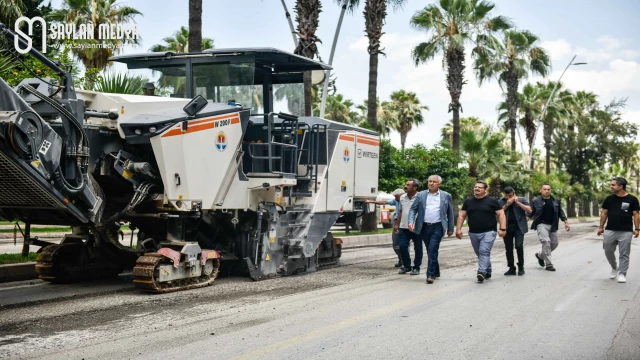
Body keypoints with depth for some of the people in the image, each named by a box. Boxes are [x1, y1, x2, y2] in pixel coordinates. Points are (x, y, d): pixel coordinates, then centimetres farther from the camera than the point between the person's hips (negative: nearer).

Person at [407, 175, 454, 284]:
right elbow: (413, 209, 5)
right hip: (424, 227, 3)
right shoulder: (420, 195, 7)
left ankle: (431, 274, -11)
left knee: (432, 250, -13)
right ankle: (436, 272, 28)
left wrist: (450, 229, 7)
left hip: (437, 227, -3)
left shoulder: (446, 196, 5)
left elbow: (450, 213, 8)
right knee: (430, 251, 12)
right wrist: (411, 221, -12)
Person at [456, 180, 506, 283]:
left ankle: (482, 272, -26)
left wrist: (503, 229, -11)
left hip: (488, 232, -5)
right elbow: (461, 215, 12)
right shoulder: (468, 202, 11)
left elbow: (501, 214, -2)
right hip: (473, 233, 5)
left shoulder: (492, 201, 0)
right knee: (480, 254, 11)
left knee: (484, 252, -18)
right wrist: (458, 229, 3)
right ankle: (488, 272, 25)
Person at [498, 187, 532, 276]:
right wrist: (507, 204, -9)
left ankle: (521, 266, 3)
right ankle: (511, 268, 13)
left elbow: (529, 210, -5)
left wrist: (518, 202, -11)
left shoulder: (521, 200, 6)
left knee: (519, 246, -14)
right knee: (508, 249, 4)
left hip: (519, 227, -2)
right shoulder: (500, 202, 9)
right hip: (507, 228, 2)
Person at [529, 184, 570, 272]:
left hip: (553, 226, 5)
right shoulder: (536, 201, -2)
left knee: (554, 243, 7)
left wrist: (566, 222, 9)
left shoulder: (556, 201, 9)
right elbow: (530, 213, -1)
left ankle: (540, 255, 31)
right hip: (542, 225, -5)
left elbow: (561, 213, 15)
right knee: (546, 241, -18)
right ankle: (548, 264, -12)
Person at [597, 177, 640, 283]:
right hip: (610, 231, 3)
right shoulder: (609, 199, 5)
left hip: (626, 232, -3)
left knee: (624, 254, 1)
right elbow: (604, 213, 9)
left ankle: (622, 273, 8)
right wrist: (601, 227, 5)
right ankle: (614, 268, 32)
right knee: (608, 251, 9)